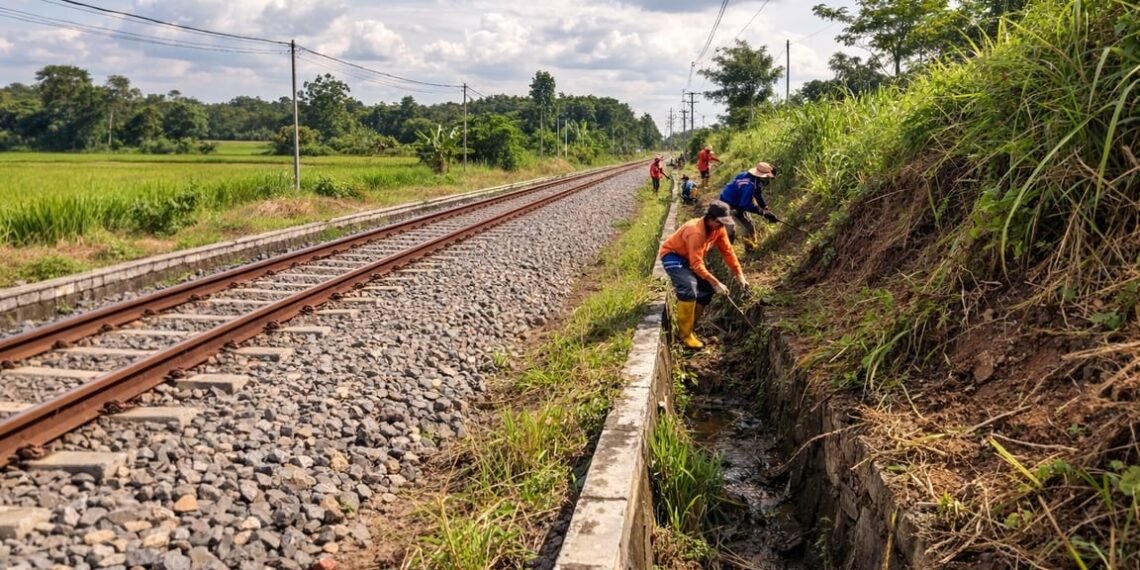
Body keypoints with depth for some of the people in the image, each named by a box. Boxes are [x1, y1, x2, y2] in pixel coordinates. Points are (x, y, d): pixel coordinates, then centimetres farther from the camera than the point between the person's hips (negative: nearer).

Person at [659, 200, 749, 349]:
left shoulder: (718, 228, -8)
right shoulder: (696, 231, -34)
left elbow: (727, 251, -2)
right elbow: (697, 264, -36)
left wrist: (739, 274, -9)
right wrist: (716, 282, -38)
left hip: (689, 258, 9)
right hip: (672, 255, -9)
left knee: (707, 288, 3)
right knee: (689, 287, -29)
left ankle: (689, 327, 14)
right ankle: (685, 334, -21)